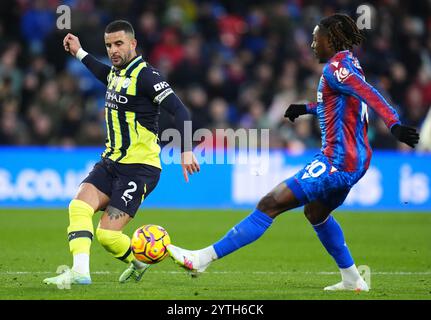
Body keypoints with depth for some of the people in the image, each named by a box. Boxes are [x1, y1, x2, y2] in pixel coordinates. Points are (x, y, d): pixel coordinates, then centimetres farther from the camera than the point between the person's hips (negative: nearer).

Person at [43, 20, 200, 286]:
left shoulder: (144, 75, -14)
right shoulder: (116, 73, 12)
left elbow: (179, 110, -21)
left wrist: (186, 151, -30)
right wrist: (79, 53, 41)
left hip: (140, 167, -8)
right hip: (112, 162, 8)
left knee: (107, 234, -13)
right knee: (79, 205, -18)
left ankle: (139, 261, 16)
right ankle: (80, 272, -21)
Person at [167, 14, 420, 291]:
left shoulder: (335, 66, -12)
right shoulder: (349, 62, 16)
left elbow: (368, 93, -28)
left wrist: (394, 124, -41)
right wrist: (306, 108, 41)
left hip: (337, 162, -10)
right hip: (356, 161, 10)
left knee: (270, 205, -12)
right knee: (316, 212, 33)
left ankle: (204, 258, -16)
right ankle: (352, 280, 35)